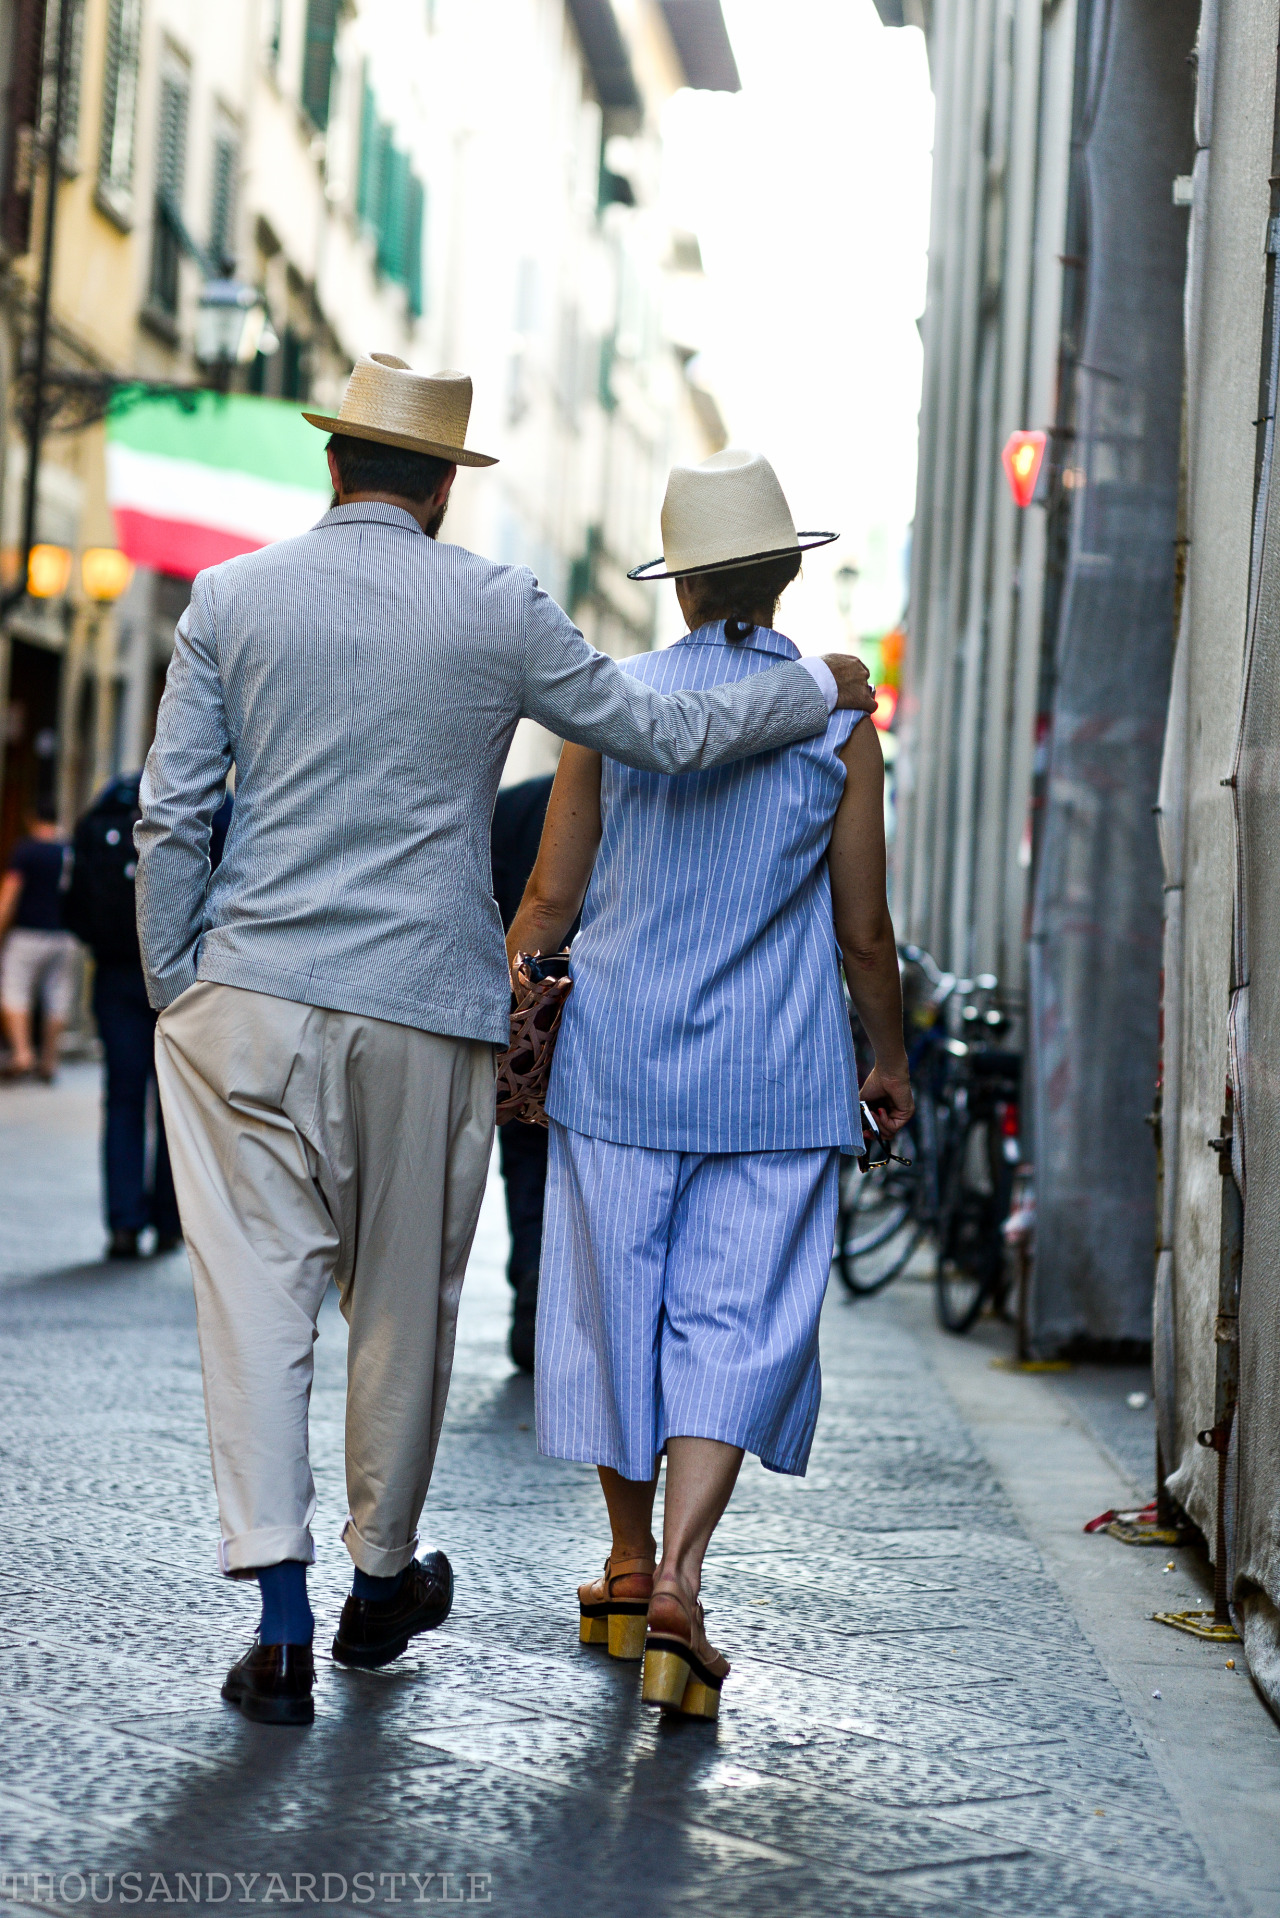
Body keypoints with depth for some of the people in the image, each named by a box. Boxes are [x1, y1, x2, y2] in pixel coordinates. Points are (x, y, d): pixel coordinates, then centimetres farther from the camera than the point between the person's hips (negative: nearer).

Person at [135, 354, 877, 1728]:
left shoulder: (230, 598, 2)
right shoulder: (496, 611, -1)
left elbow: (170, 816, 1)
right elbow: (664, 733, 2)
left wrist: (173, 989, 8)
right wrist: (821, 688, 17)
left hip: (251, 995, 0)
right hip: (423, 1010, 0)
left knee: (257, 1289, 1)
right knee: (405, 1296, 14)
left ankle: (281, 1621, -6)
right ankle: (381, 1580, 30)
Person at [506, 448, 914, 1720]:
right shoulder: (838, 719, -4)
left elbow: (550, 898, 0)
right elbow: (862, 928, -1)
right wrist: (891, 1062, 13)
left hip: (619, 1057, 1)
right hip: (777, 1077, -1)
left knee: (617, 1306, 13)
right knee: (735, 1322, 1)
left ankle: (628, 1571, 26)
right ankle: (675, 1590, -13)